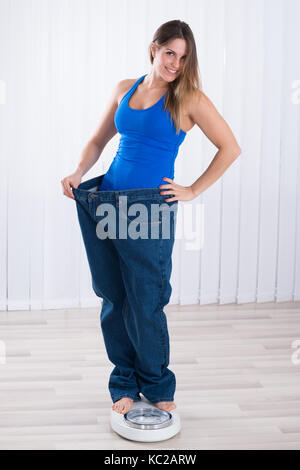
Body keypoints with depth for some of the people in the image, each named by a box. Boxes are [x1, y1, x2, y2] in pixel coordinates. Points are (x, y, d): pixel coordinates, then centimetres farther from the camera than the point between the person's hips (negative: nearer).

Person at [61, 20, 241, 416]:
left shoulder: (189, 99, -4)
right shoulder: (125, 89, 10)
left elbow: (230, 148, -3)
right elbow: (99, 139, 19)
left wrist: (194, 191, -4)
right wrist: (79, 173, 2)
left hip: (151, 208, -4)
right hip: (108, 201, 4)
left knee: (145, 304, 0)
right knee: (113, 300, 8)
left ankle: (157, 385, 22)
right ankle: (124, 383, 25)